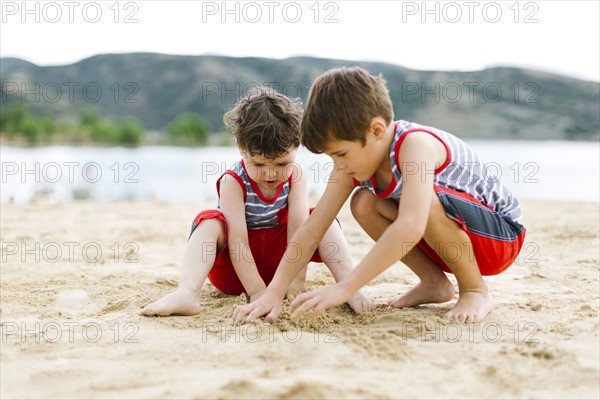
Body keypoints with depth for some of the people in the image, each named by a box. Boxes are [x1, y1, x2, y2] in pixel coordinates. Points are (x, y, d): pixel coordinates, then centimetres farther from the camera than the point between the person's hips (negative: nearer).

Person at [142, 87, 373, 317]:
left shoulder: (295, 176, -11)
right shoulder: (233, 182, -21)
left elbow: (298, 228, -20)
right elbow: (238, 240, -26)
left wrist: (296, 280, -28)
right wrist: (256, 290, -33)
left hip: (279, 257, 3)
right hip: (236, 267, -3)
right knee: (210, 222, -30)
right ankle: (187, 294, -50)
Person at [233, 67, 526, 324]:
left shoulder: (416, 144, -33)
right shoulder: (356, 155, -10)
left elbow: (410, 227, -47)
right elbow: (312, 229, -11)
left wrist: (343, 289, -48)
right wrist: (273, 293, -19)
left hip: (500, 234, -7)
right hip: (454, 241, 7)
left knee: (428, 203, -36)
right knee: (364, 204, -9)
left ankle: (475, 291, -11)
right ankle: (434, 283, 4)